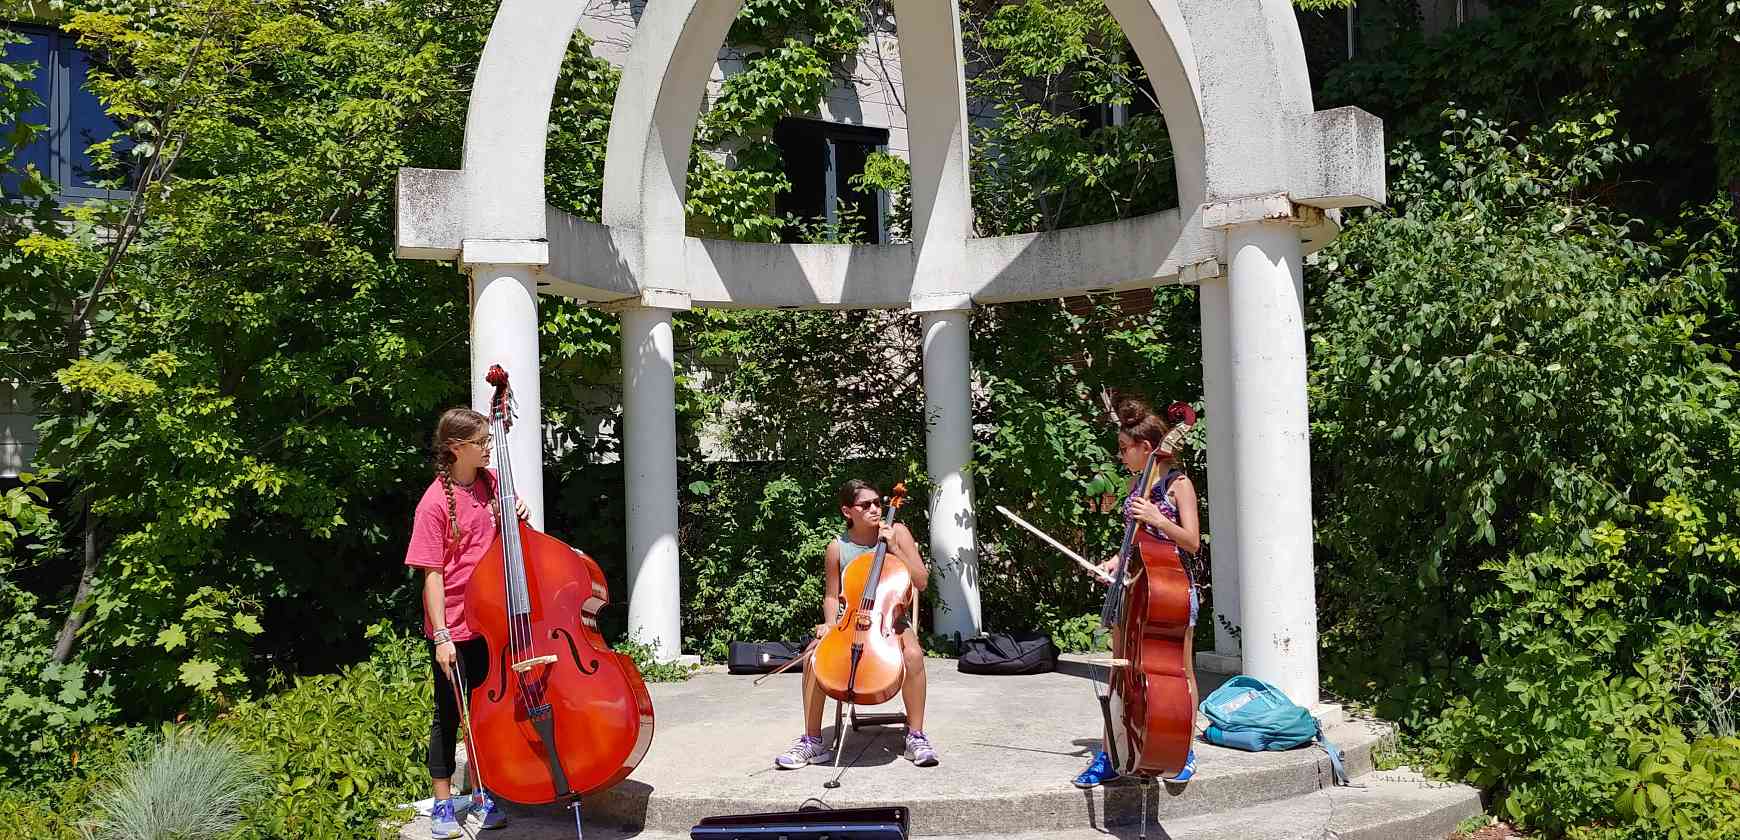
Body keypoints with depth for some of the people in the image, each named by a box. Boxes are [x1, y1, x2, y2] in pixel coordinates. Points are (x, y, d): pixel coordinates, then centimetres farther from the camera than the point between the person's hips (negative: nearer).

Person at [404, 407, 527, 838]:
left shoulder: (491, 481, 2)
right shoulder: (436, 504, -16)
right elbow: (433, 574, -16)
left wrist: (517, 516, -4)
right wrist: (441, 636, -18)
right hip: (452, 627, -5)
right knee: (449, 715, 6)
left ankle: (481, 795, 28)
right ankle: (443, 805, 20)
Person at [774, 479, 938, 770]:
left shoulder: (897, 533, -3)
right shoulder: (838, 548, -2)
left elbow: (921, 581, -6)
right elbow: (832, 597, 8)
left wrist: (894, 548, -16)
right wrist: (830, 624, -11)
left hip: (890, 618, -1)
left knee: (913, 654, -34)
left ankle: (915, 736, -17)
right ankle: (812, 741, -14)